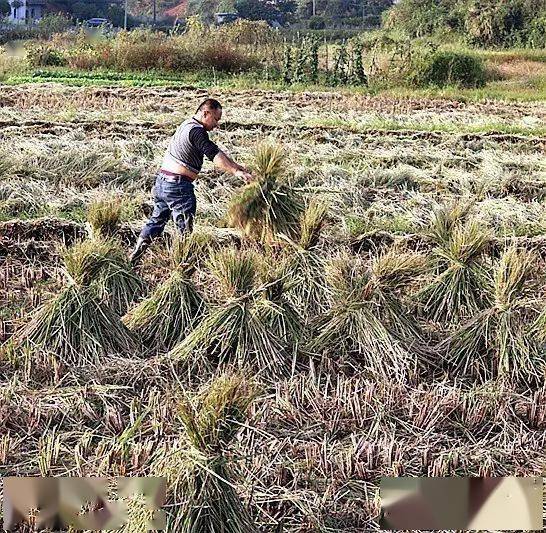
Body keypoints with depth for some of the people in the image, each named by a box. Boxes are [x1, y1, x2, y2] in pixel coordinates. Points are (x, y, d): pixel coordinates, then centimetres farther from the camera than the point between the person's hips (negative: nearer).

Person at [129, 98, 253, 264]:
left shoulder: (187, 125, 16)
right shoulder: (196, 131, -16)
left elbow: (215, 152, 15)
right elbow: (215, 156, -27)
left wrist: (237, 166, 10)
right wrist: (236, 172, -33)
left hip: (161, 181, 10)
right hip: (178, 186, -10)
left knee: (157, 219, 19)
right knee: (185, 228, 1)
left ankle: (134, 257, 23)